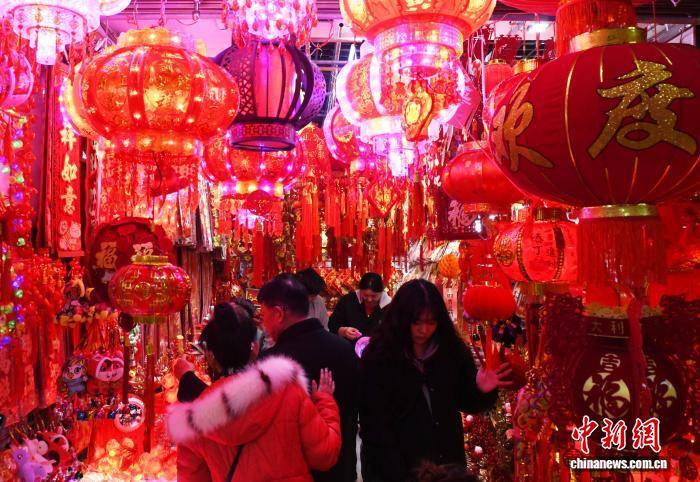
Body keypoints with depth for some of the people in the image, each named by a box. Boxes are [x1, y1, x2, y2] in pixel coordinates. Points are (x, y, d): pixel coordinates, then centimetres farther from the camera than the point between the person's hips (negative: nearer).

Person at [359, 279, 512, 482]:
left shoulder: (453, 351, -4)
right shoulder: (379, 356, -15)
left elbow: (465, 402, 5)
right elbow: (374, 423, -14)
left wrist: (481, 392, -16)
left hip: (446, 461, 4)